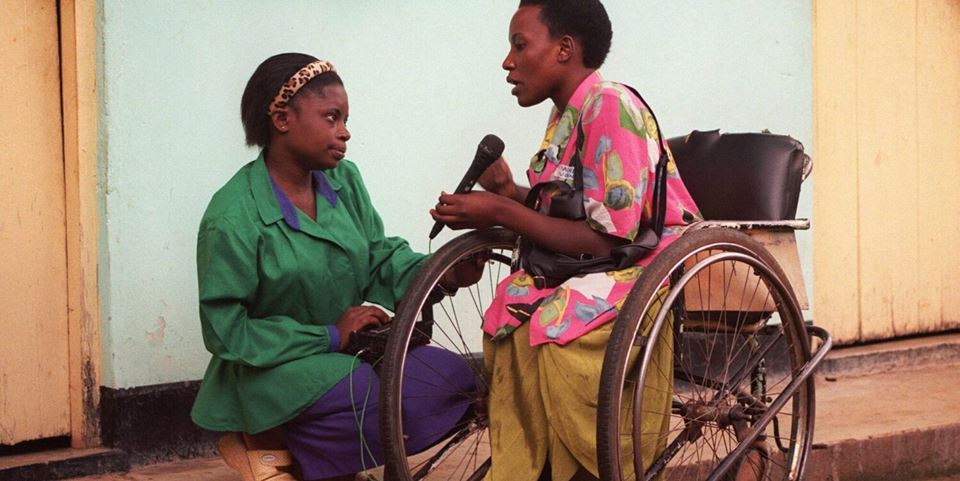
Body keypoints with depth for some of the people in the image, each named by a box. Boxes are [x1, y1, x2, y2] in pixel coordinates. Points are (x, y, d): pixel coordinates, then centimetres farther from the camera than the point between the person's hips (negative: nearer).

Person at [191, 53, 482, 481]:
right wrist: (328, 337, -19)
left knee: (451, 377, -15)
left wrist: (443, 274, -14)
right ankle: (270, 446, -2)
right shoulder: (232, 217, -16)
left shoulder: (344, 180, 4)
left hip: (353, 351, 7)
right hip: (275, 367, -7)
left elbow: (382, 257, 8)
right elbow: (225, 331, -16)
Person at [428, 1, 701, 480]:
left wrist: (500, 213, -15)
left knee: (553, 329, -24)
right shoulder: (567, 115, 11)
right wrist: (510, 192, -3)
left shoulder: (609, 105, -14)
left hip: (646, 268, -8)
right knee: (510, 315, -9)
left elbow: (607, 239, -18)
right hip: (584, 269, 8)